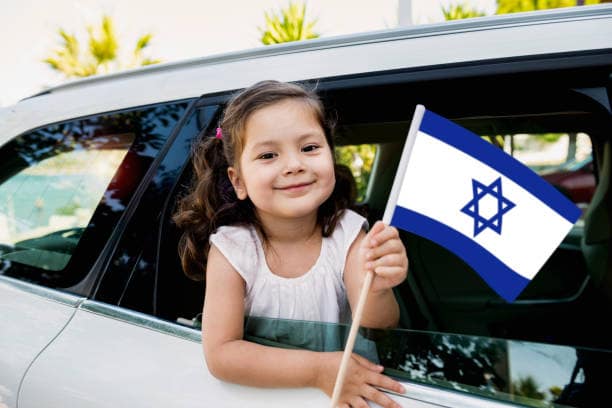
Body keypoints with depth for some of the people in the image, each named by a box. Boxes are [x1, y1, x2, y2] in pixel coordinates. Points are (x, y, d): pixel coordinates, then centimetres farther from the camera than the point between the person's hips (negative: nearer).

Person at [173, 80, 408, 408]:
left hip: (344, 381, 2)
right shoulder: (230, 249, -15)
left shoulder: (348, 234, -12)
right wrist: (317, 369, -27)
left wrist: (377, 292, -36)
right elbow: (220, 354, -19)